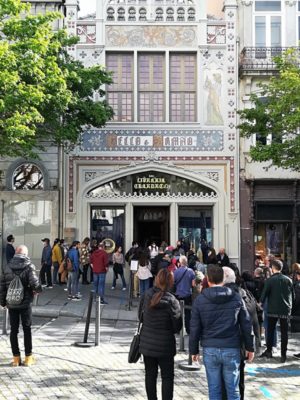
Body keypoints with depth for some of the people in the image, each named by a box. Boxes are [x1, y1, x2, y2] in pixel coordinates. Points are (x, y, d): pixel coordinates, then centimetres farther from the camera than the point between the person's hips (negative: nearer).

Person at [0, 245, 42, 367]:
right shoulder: (29, 266, -9)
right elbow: (34, 283, -19)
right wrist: (38, 289, 3)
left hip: (11, 304, 2)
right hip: (25, 303, -2)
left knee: (13, 330, 10)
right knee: (27, 329, 8)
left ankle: (16, 357, 14)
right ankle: (28, 358, 12)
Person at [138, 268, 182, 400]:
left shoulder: (146, 295, -8)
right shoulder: (171, 300, -18)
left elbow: (140, 316, 4)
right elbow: (177, 326, -12)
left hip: (147, 343, 4)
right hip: (165, 345, -4)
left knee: (150, 375, 16)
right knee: (167, 377, 8)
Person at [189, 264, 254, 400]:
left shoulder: (200, 300, -3)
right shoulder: (236, 298, 0)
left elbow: (194, 328, -1)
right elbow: (246, 324, 3)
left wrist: (194, 350, 10)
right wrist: (249, 347, 12)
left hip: (210, 350, 0)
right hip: (232, 349, 0)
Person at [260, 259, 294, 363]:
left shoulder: (269, 280, -9)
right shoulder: (288, 280, 2)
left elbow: (264, 294, -7)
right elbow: (292, 295, 7)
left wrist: (261, 302, 9)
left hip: (272, 310, -2)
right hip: (285, 310, 2)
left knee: (270, 330, 13)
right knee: (284, 332, 5)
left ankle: (269, 351, 18)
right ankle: (283, 354, 5)